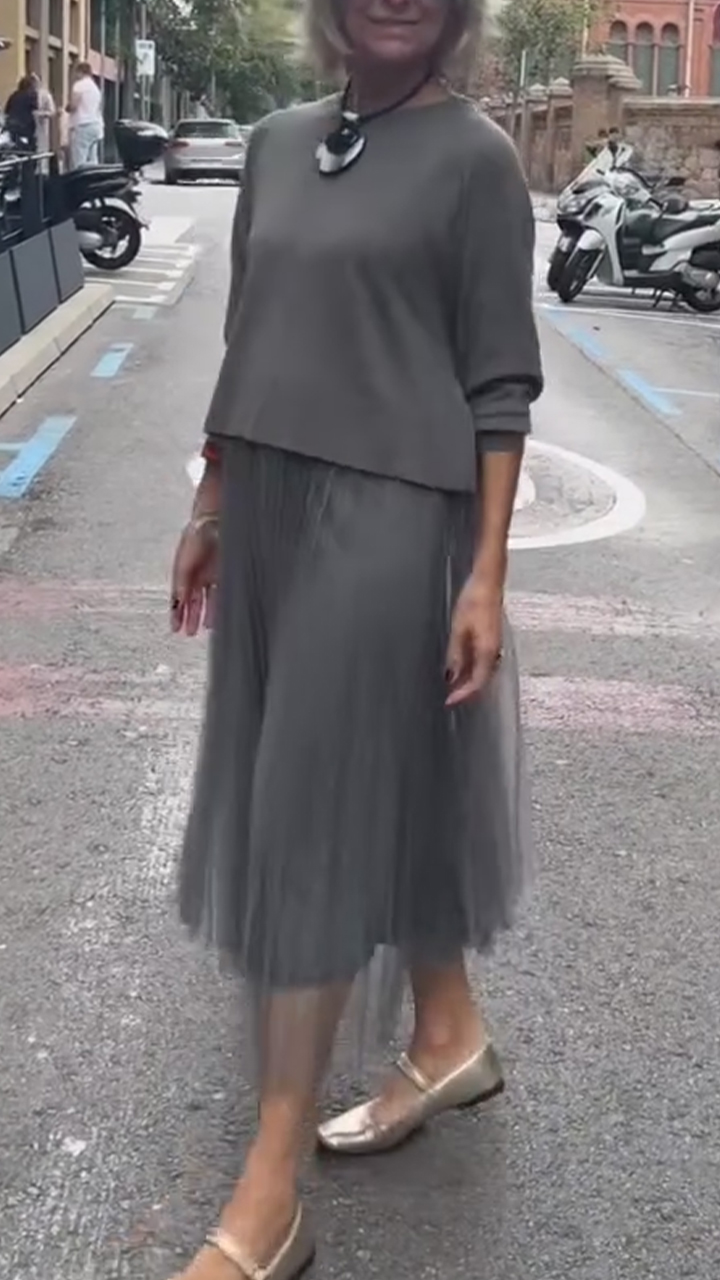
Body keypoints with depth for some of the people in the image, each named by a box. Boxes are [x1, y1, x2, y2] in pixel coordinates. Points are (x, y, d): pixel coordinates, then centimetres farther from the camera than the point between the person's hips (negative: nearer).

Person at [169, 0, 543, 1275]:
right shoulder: (278, 142, 11)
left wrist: (487, 570, -13)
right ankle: (449, 1035, 36)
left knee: (315, 810, -6)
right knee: (382, 786, 15)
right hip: (272, 507, 6)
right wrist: (209, 508, 15)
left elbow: (500, 382, -7)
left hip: (388, 514, -6)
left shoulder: (475, 158, -5)